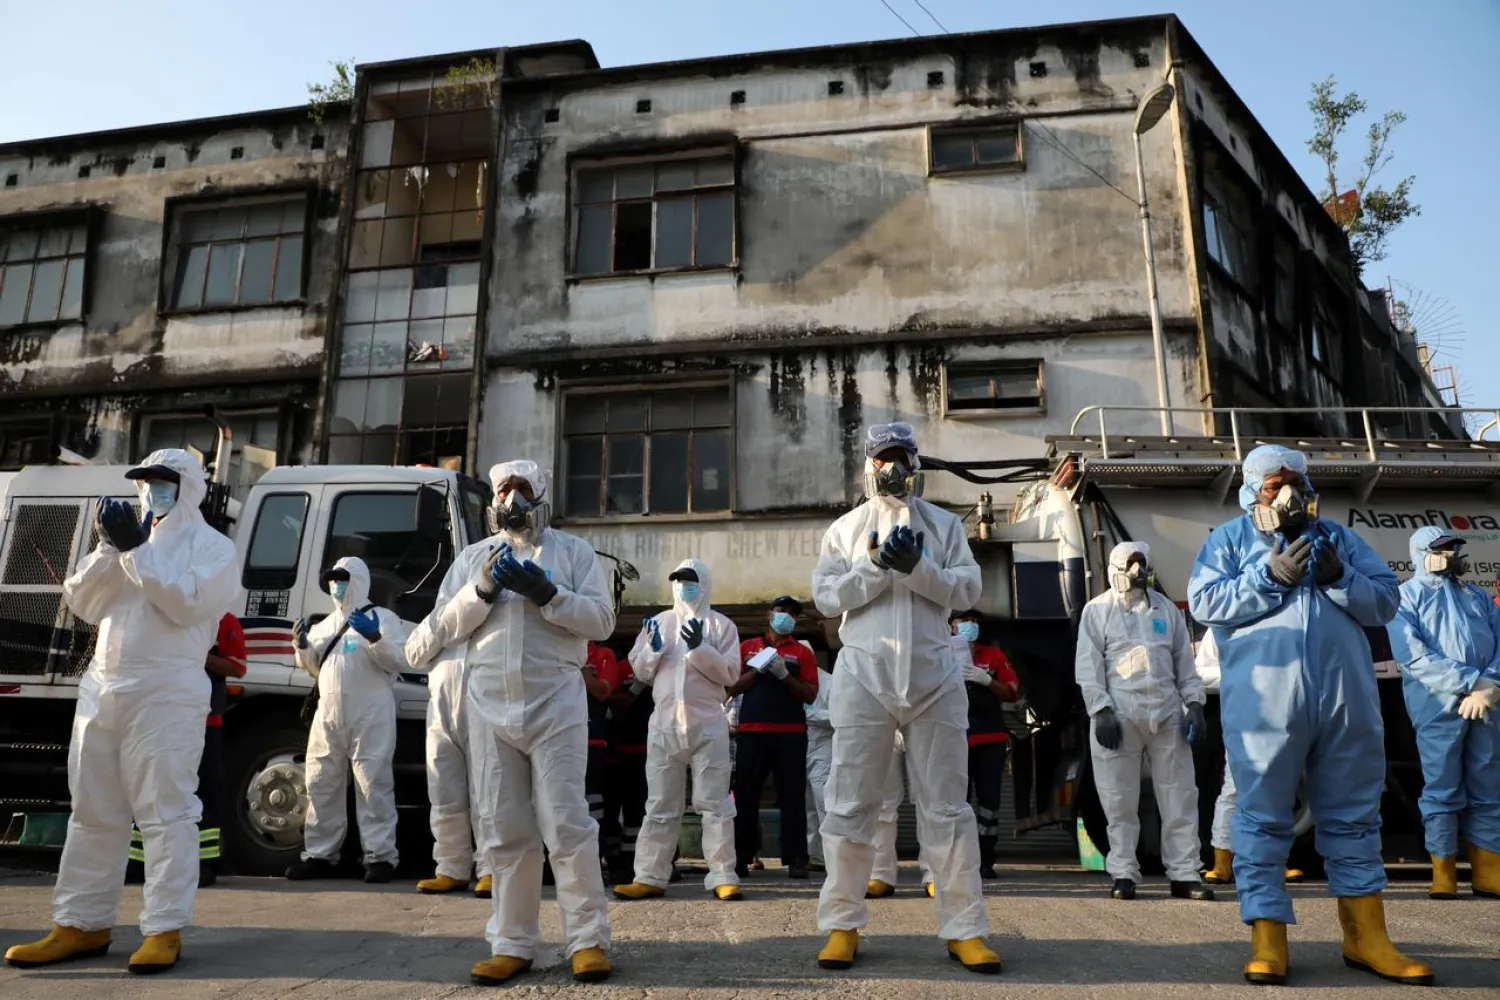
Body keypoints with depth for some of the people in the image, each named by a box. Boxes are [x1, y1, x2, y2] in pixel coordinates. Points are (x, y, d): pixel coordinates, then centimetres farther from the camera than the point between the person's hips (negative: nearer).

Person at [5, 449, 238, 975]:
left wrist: (137, 549, -17)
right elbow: (82, 602, 11)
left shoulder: (212, 546, 0)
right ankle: (81, 925, 23)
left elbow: (187, 603, -16)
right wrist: (110, 546, -4)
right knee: (93, 811, 13)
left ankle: (164, 931, -2)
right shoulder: (133, 537, 20)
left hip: (166, 694, -7)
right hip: (101, 688, 8)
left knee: (164, 811, -6)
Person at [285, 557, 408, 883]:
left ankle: (381, 857, -3)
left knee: (373, 786, -7)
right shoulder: (325, 625, 21)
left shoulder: (383, 618, 1)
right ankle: (320, 856, 21)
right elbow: (314, 669, 26)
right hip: (328, 717, 7)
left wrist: (375, 638, -22)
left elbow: (400, 661, -8)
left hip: (370, 718, -7)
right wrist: (303, 647, 7)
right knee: (321, 786, 11)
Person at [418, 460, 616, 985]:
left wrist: (546, 593, -14)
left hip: (555, 701, -3)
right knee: (504, 830, 8)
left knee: (566, 824, -4)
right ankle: (513, 943, 17)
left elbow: (602, 620, -2)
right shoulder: (472, 556, 15)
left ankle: (588, 939, 6)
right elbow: (442, 629, 8)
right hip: (489, 705, 3)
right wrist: (484, 590, -7)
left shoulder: (572, 549, 6)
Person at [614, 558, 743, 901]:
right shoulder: (658, 622, 11)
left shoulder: (721, 625, 3)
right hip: (665, 724, 3)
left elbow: (729, 673, -6)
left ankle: (723, 877, 7)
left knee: (714, 802, 2)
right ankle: (650, 876, 14)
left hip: (708, 725, -3)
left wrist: (700, 648, -17)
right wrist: (653, 648, -9)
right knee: (660, 804, 9)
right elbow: (640, 672, 10)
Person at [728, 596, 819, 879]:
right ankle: (741, 856, 9)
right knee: (745, 795, 2)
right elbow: (732, 688, 8)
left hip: (791, 734, 0)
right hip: (751, 732, 1)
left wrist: (784, 674, -12)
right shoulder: (747, 647, 13)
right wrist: (757, 668, -6)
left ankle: (796, 858, 2)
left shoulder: (803, 652, 10)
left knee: (793, 796, -2)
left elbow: (810, 696, 2)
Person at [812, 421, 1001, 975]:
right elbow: (826, 596, -2)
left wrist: (916, 567, -15)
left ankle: (964, 930, 13)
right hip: (864, 674, 0)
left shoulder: (944, 524, 10)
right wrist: (878, 565, -15)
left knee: (946, 805, 5)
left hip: (933, 675, 1)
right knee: (850, 803, 2)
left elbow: (967, 590, 0)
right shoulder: (846, 528, 9)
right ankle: (842, 925, 13)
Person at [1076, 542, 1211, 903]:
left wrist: (1194, 704, 4)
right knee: (1120, 801, 1)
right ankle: (1123, 874, 9)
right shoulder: (1098, 610, 3)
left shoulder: (1166, 608, 15)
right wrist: (1101, 710, -11)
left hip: (1167, 713, 4)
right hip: (1119, 714, -3)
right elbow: (1088, 666, -2)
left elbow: (1184, 660, 14)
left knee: (1180, 797, 4)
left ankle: (1184, 873, 12)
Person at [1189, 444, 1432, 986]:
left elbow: (1386, 600, 10)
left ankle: (1365, 937, 23)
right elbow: (1202, 602, -6)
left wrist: (1339, 577, -8)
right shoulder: (1228, 539, 7)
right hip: (1264, 701, -4)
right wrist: (1270, 576, -14)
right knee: (1263, 817, -1)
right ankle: (1267, 938, 6)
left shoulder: (1338, 537, 17)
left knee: (1353, 816, 11)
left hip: (1348, 698, 4)